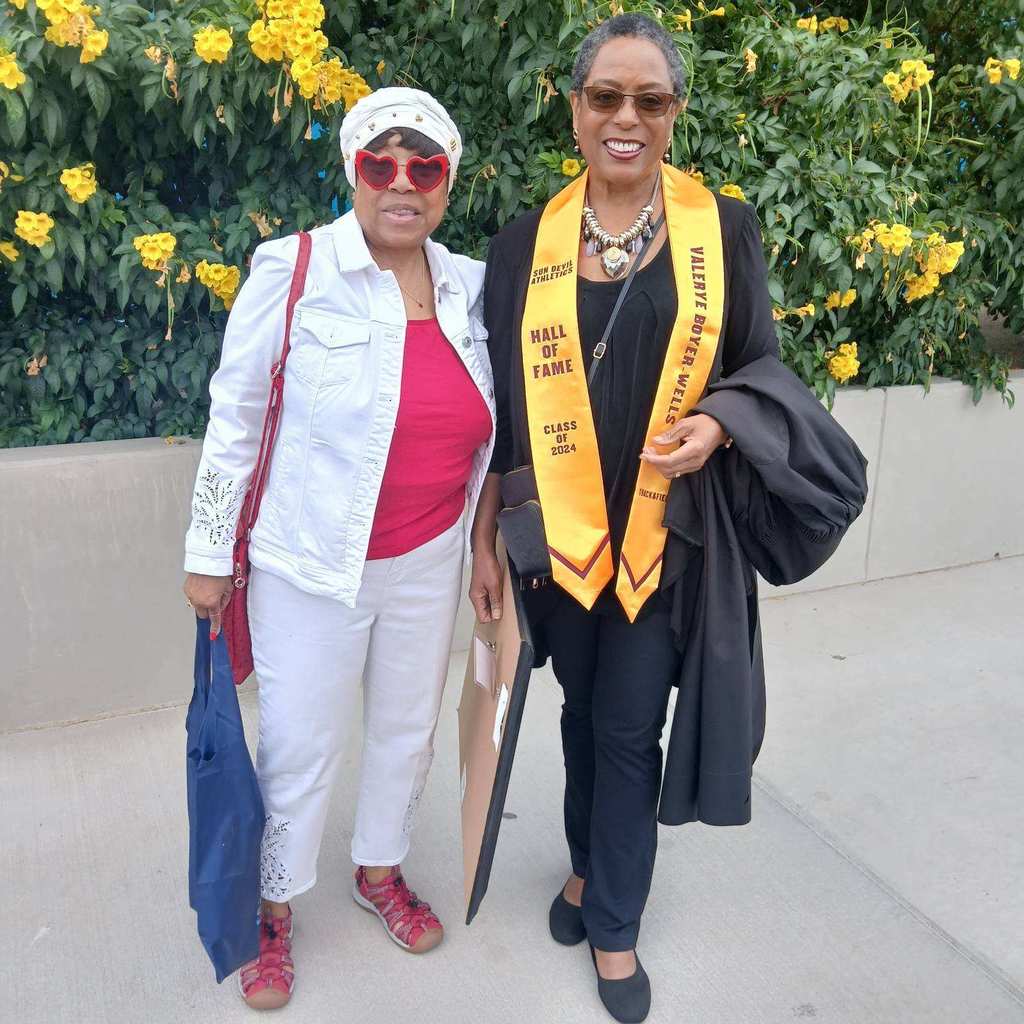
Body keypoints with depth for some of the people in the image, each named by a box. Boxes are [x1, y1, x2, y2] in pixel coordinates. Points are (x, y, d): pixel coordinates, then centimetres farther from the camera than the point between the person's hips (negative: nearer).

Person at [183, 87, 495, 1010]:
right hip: (312, 564, -4)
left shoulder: (470, 286, 0)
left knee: (409, 728, 20)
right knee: (300, 747, 10)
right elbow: (235, 418, -8)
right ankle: (275, 910, 35)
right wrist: (210, 552, -4)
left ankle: (380, 870, 46)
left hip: (430, 562, 5)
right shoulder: (294, 270, -13)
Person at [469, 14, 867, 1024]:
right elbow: (501, 404, 3)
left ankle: (614, 923, 28)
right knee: (585, 709, 17)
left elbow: (760, 366, 3)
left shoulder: (724, 227, -1)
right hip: (560, 530, 2)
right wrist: (484, 535, 2)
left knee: (630, 728, 5)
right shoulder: (525, 243, 2)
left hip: (671, 531, -1)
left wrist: (716, 423, -20)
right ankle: (590, 866, 43)